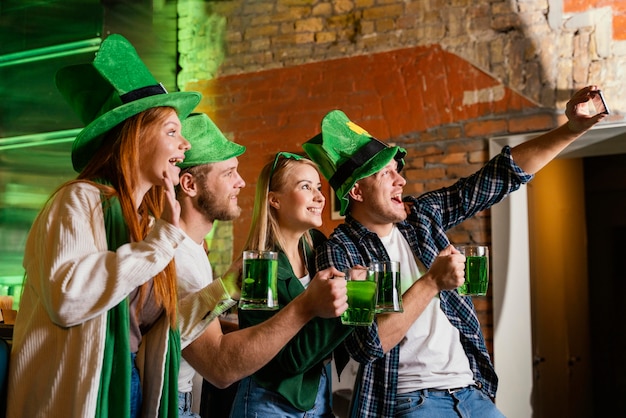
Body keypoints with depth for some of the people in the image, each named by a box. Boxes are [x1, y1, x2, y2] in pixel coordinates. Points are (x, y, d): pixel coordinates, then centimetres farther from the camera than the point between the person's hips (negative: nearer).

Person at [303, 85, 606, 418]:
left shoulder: (422, 214, 6)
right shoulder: (339, 252, -11)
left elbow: (501, 175, 8)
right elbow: (366, 344, -22)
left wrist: (573, 128, 2)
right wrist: (432, 281, -21)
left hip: (472, 391, 6)